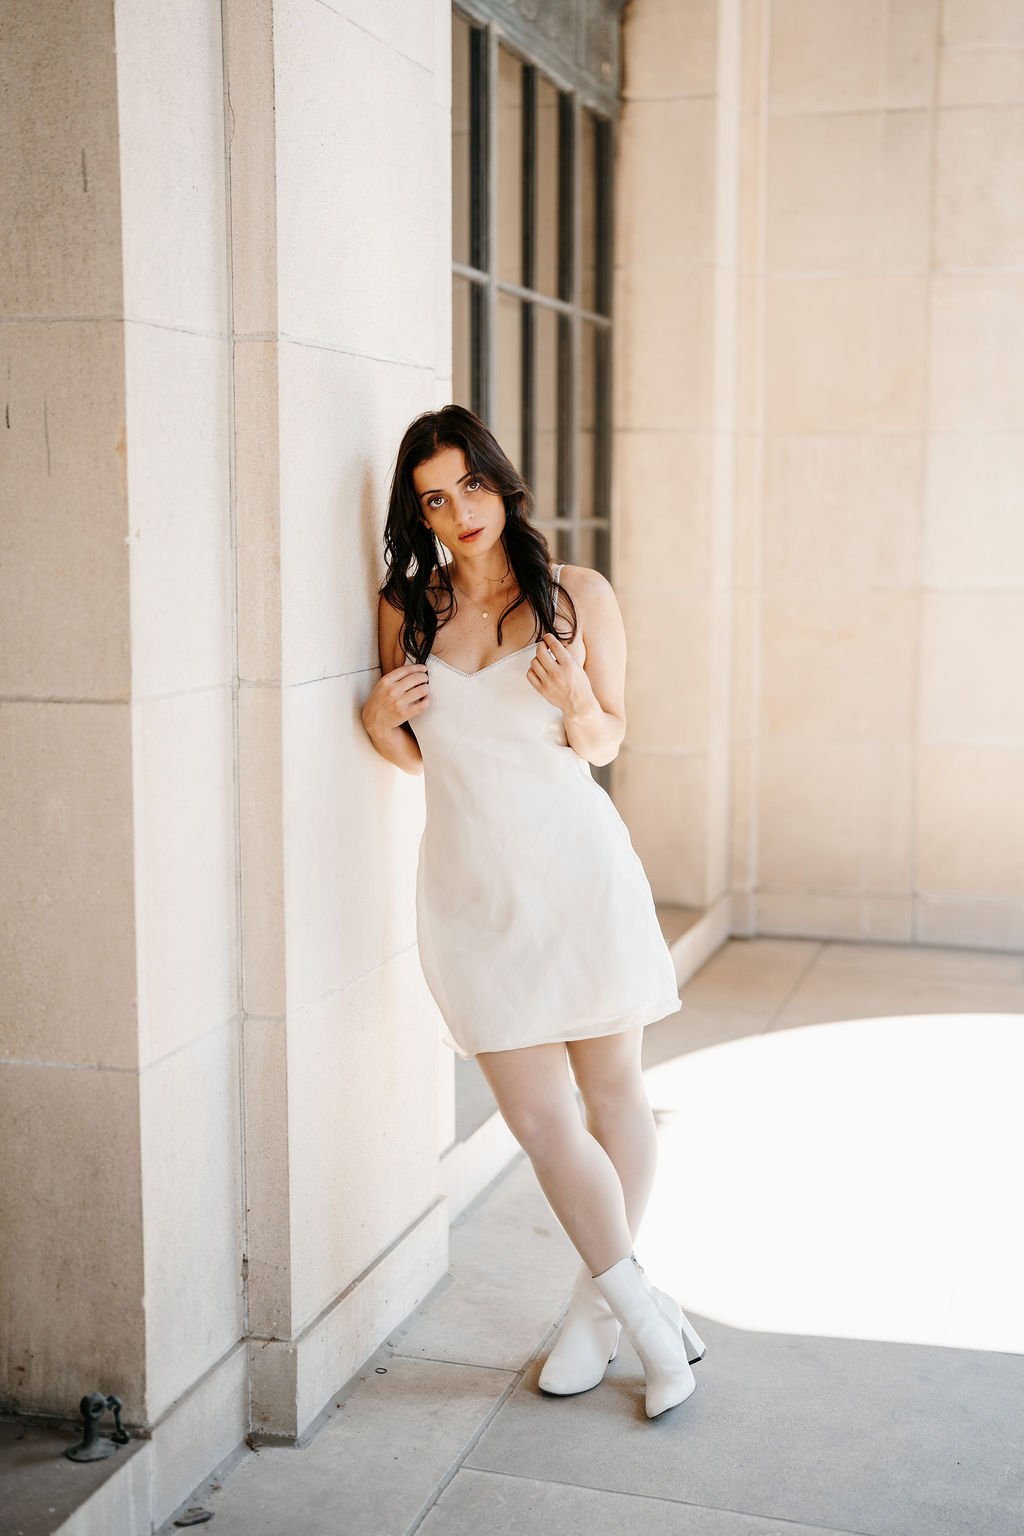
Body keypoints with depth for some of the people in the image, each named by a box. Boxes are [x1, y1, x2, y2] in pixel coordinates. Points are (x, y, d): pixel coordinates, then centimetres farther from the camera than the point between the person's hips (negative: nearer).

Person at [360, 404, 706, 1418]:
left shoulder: (578, 596, 1)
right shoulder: (406, 608, 6)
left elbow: (604, 743, 7)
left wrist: (577, 702, -14)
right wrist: (379, 719, -6)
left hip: (577, 868, -1)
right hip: (471, 887, 1)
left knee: (614, 1093, 7)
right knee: (539, 1120, -2)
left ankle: (600, 1298, 30)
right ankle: (645, 1312, 17)